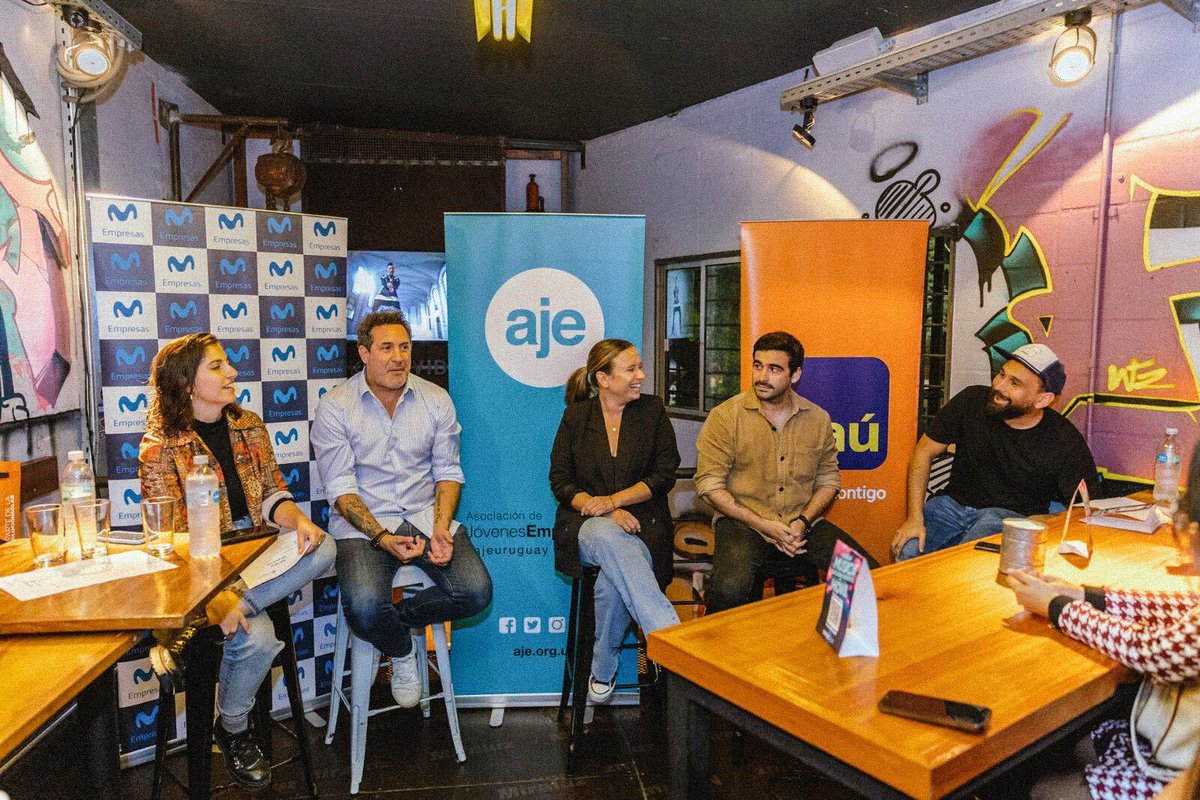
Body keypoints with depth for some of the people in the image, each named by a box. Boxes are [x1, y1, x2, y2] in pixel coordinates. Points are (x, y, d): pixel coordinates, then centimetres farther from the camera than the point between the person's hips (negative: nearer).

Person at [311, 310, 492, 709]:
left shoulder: (436, 400, 4)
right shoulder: (334, 407, -4)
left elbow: (448, 474, 5)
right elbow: (341, 489, -8)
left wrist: (440, 528, -12)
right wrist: (383, 537, -22)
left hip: (425, 515, 3)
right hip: (362, 525, -2)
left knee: (476, 592, -18)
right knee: (365, 608, -28)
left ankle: (398, 616, 10)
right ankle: (401, 652, 9)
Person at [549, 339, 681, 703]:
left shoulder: (652, 410, 7)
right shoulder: (576, 416, 6)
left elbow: (664, 474, 0)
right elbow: (560, 481, 2)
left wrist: (614, 500, -13)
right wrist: (601, 510, -15)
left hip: (641, 526, 1)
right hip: (586, 526, 0)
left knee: (613, 578, -34)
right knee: (609, 537, -39)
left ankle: (603, 672, -15)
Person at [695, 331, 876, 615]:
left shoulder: (817, 418, 9)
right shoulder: (725, 416, -4)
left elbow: (829, 479, 15)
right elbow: (710, 485, -6)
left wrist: (804, 521, -5)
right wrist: (763, 525, -13)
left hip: (802, 524, 4)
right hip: (742, 522, -3)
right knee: (730, 589, -33)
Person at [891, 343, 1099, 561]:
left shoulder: (1067, 443, -11)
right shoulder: (971, 401, -7)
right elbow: (924, 451, -1)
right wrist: (915, 518, -9)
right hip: (953, 503, 2)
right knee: (905, 550, -26)